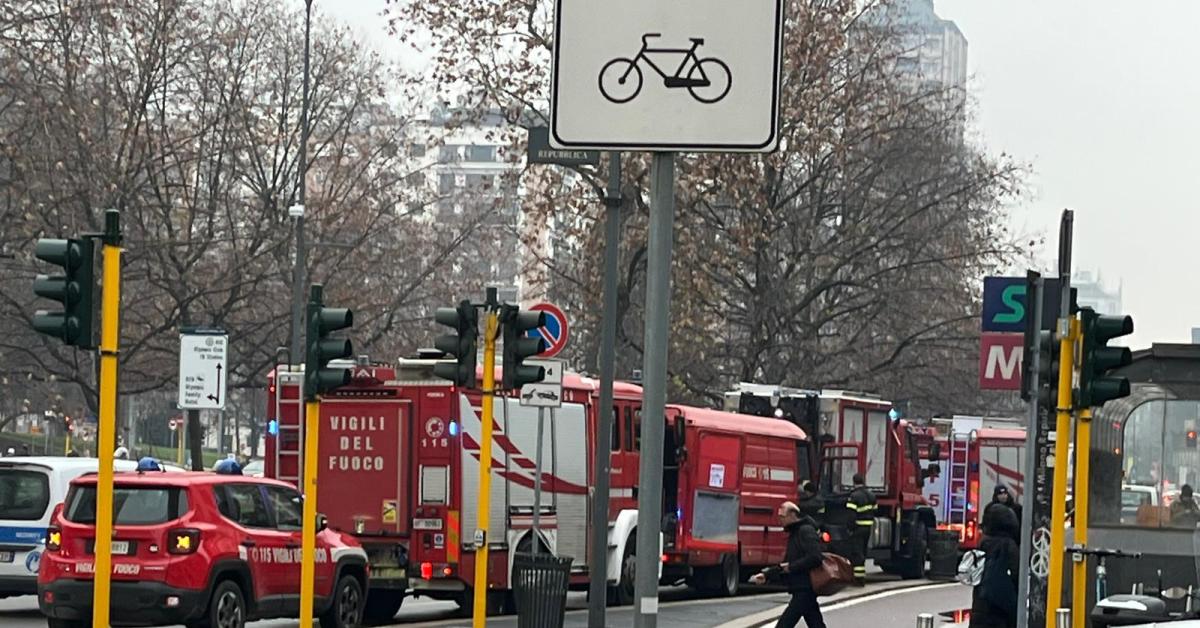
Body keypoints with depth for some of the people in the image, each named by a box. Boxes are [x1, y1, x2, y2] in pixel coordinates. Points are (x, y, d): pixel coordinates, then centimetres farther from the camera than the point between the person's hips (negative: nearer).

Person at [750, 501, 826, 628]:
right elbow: (786, 565, 24)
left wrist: (791, 567, -17)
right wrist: (766, 575, 13)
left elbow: (815, 558, -25)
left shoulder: (806, 531, -12)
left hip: (804, 589, -10)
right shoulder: (794, 534, 19)